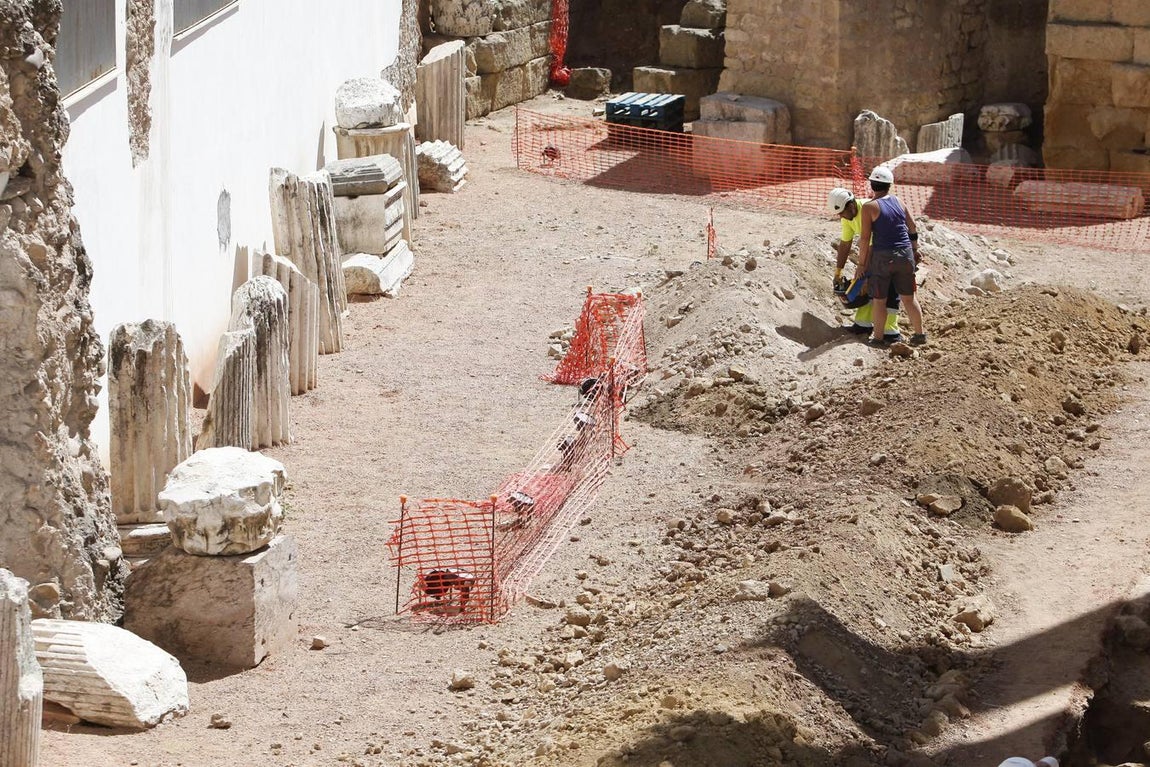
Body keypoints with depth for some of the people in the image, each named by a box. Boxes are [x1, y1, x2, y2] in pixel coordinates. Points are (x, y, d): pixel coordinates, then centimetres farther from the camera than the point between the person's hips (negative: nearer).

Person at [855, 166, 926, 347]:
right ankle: (919, 334, 17)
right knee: (908, 297, 13)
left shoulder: (869, 207, -9)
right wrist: (915, 250, 29)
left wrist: (862, 262, -2)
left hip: (882, 257, -4)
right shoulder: (898, 201, 5)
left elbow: (865, 238, -11)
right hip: (905, 254, 4)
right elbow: (913, 228, 14)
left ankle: (877, 337, 11)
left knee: (879, 299, 6)